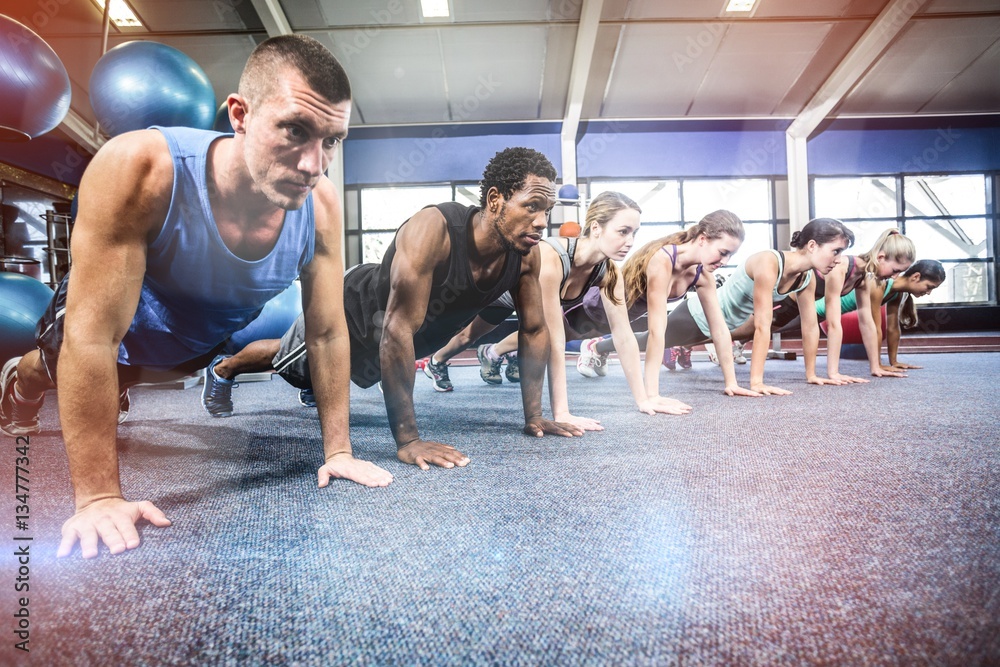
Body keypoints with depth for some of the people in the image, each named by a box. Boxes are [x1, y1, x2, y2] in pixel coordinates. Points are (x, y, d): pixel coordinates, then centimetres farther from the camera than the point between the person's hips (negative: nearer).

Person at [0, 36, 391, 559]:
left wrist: (338, 451, -18)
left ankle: (116, 386, 68)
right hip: (121, 321, -3)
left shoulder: (321, 207, -32)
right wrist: (98, 497, -36)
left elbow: (328, 333, -21)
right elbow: (93, 337, -39)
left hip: (206, 336, 3)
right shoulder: (139, 168, -42)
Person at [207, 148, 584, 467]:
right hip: (356, 310, -4)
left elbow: (534, 330, -13)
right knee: (283, 358, 26)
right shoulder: (432, 231, -45)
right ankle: (222, 369, 57)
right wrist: (407, 440, -47)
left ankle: (311, 386, 69)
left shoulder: (526, 254, -25)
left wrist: (534, 417, -13)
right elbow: (398, 329, -47)